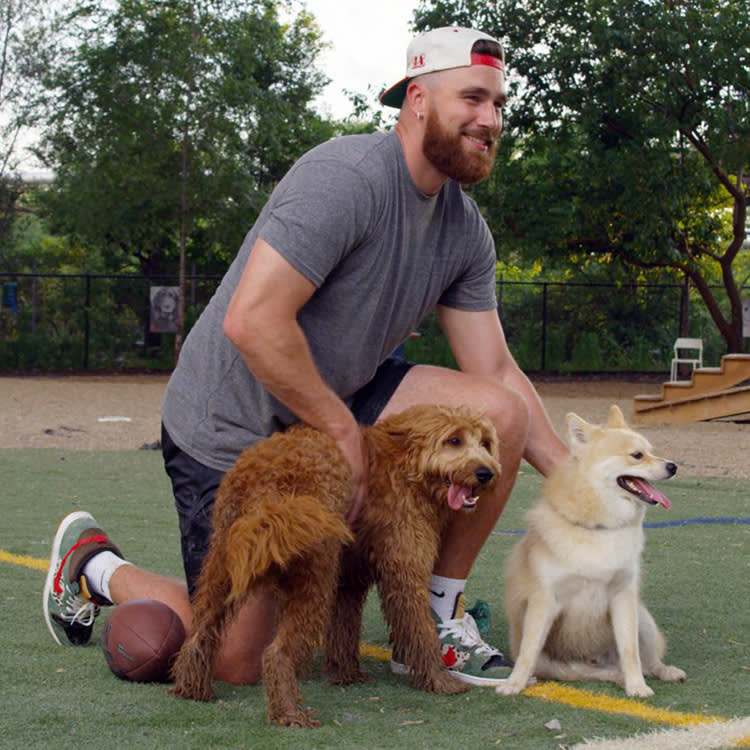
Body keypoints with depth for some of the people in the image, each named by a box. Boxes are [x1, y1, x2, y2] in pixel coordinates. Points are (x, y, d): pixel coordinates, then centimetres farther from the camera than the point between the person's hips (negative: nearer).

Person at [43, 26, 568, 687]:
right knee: (234, 664, -7)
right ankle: (93, 564, 20)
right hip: (232, 430, -7)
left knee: (501, 413, -14)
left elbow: (496, 372, 4)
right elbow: (252, 322, -31)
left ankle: (436, 621, 2)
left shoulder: (467, 231, 2)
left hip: (338, 398, 8)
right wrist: (345, 432, -23)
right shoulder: (346, 179, -24)